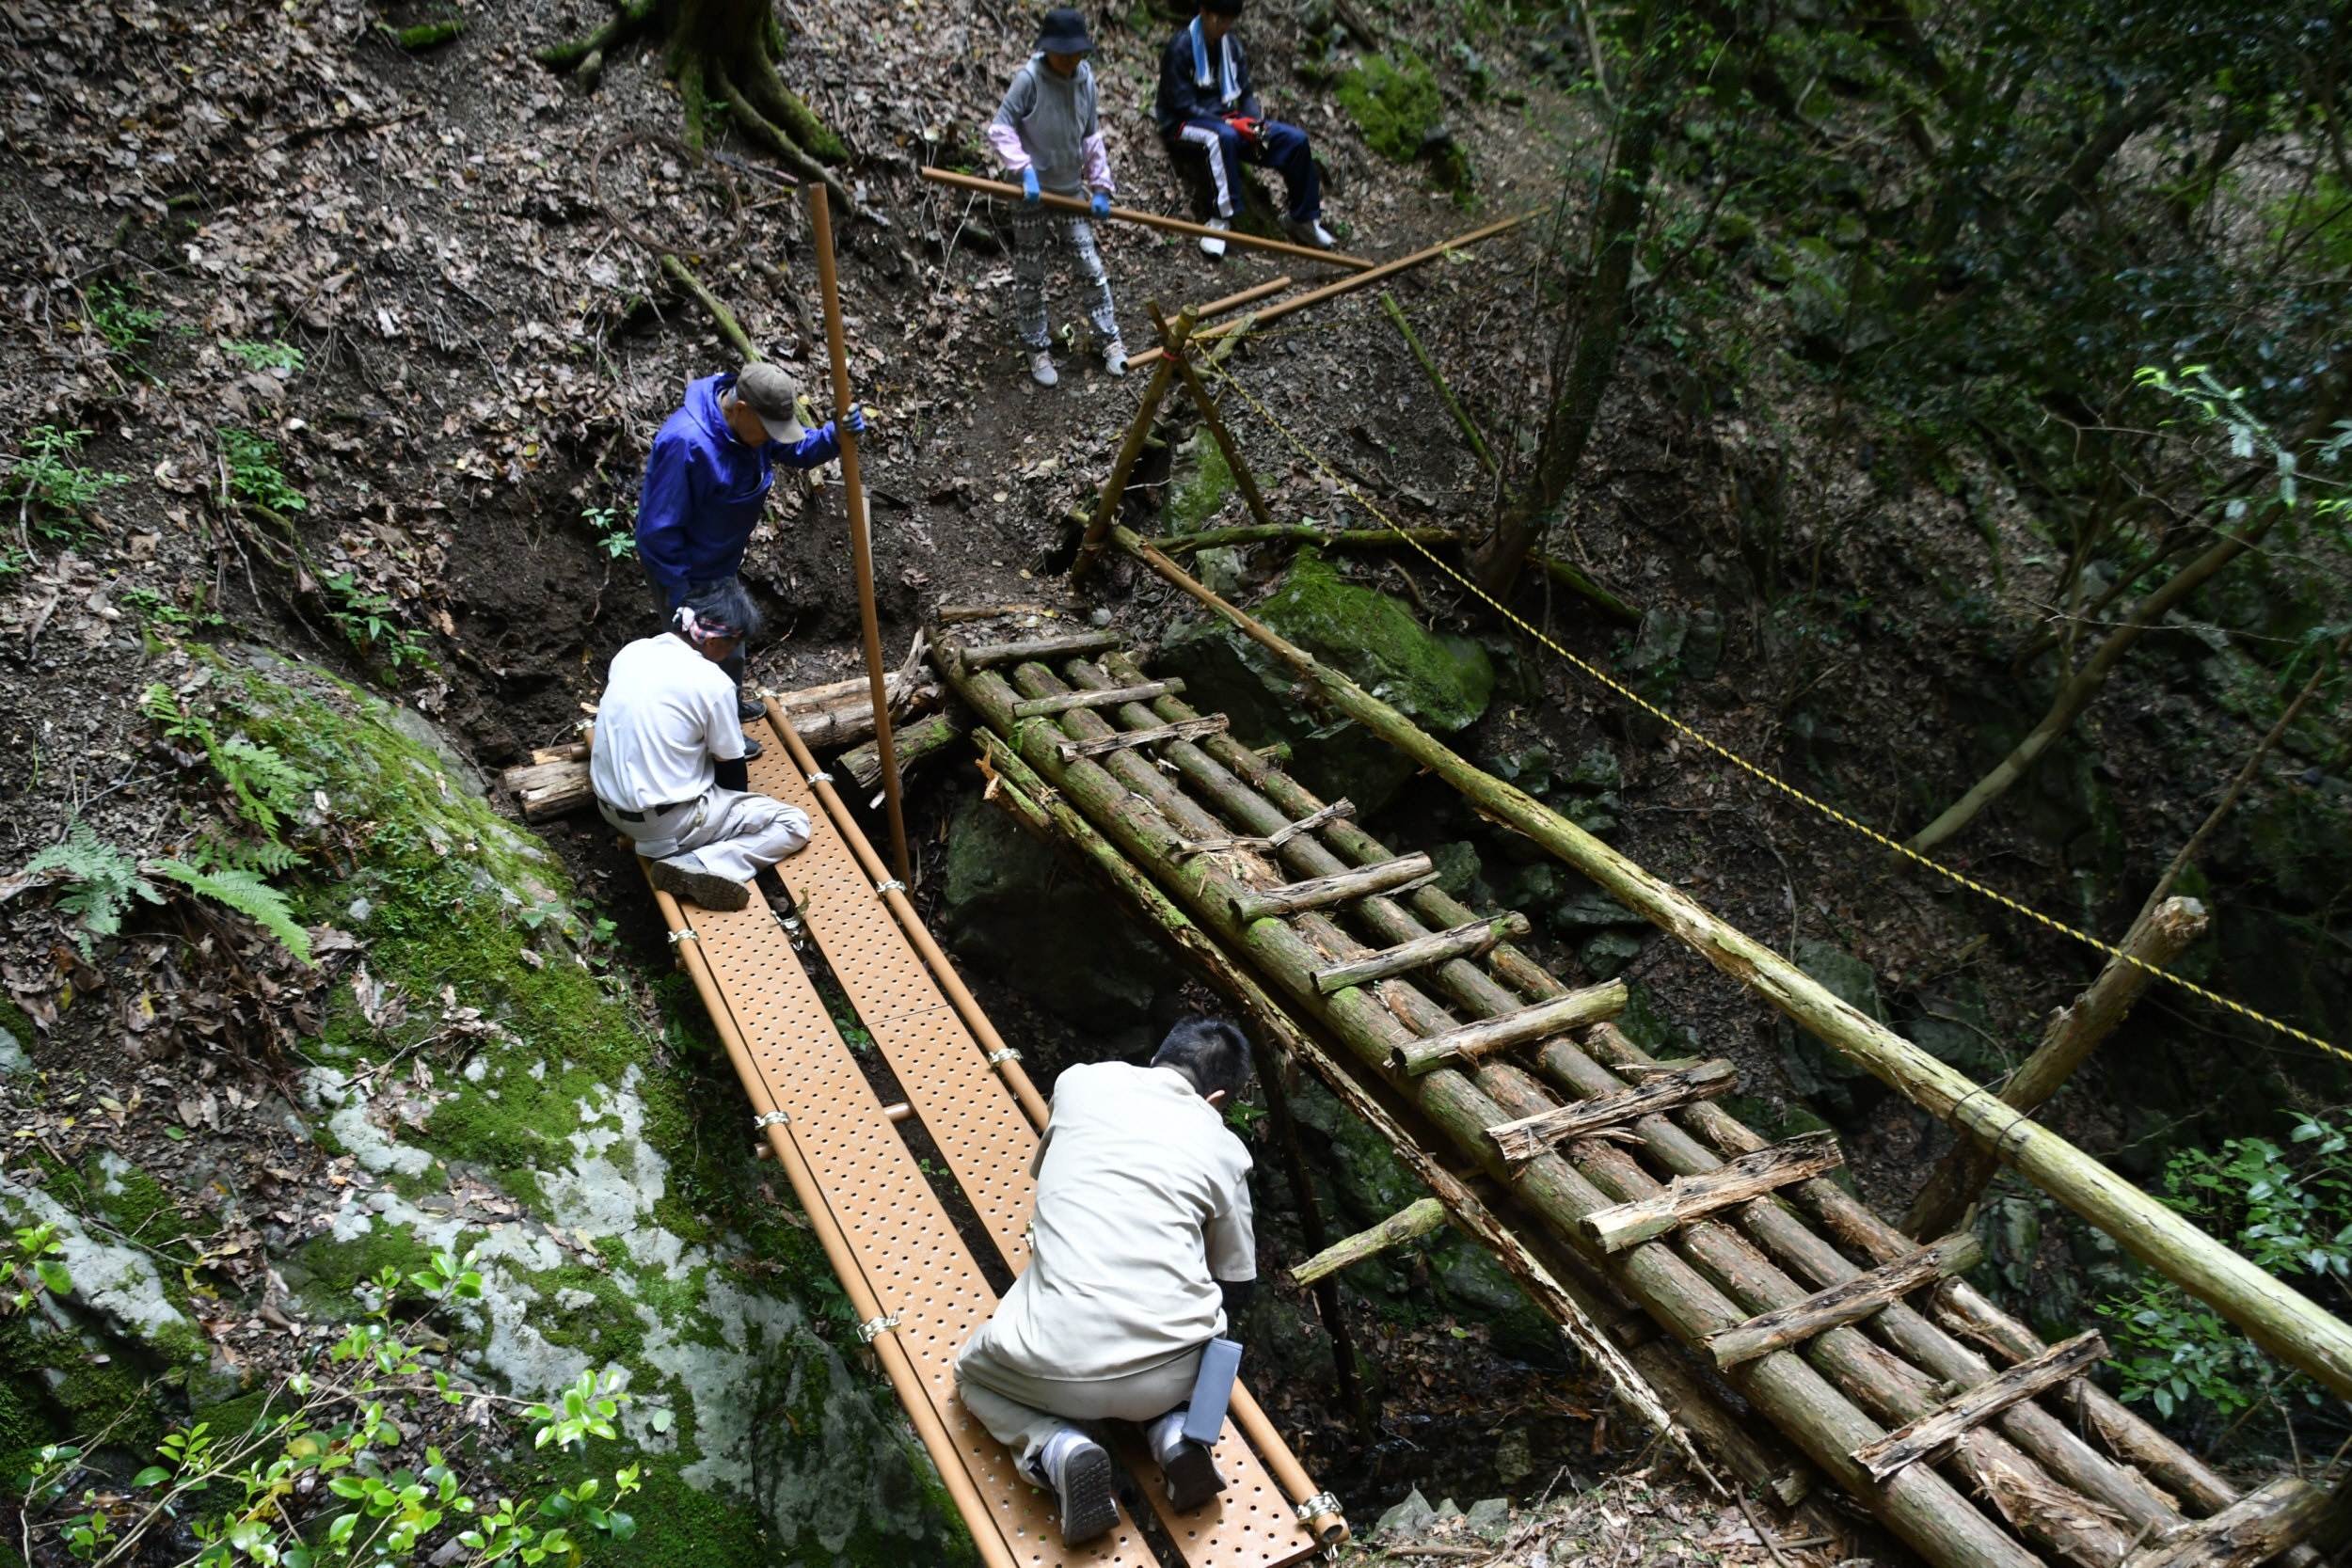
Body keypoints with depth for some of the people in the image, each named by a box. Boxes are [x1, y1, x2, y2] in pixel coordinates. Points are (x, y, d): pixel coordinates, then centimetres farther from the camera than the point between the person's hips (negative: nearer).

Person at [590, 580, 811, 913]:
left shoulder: (631, 651, 1)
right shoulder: (713, 682, -18)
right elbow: (731, 772, -7)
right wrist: (742, 798, 15)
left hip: (609, 806, 7)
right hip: (666, 823, -7)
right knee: (794, 824, 2)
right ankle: (703, 866, -16)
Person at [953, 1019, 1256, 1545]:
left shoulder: (1078, 1081, 9)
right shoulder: (1223, 1148, 7)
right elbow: (1235, 1284, 16)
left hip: (1059, 1370, -2)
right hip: (1171, 1371, 2)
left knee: (973, 1373, 32)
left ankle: (1058, 1449, 3)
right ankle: (1172, 1431, 9)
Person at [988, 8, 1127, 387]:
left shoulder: (1085, 78, -1)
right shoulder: (1029, 78, -16)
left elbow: (1092, 136, 8)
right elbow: (999, 128, -16)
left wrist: (1100, 186, 4)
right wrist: (1025, 170, -27)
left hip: (1071, 190, 4)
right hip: (1031, 194, -4)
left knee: (1091, 266, 4)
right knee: (1030, 277, 5)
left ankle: (1111, 340, 16)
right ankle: (1038, 350, 17)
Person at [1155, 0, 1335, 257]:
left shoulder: (1232, 45, 8)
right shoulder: (1180, 48, -12)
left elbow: (1245, 93, 12)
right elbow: (1183, 106, -17)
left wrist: (1256, 124, -11)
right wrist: (1230, 124, -25)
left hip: (1227, 120, 7)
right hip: (1184, 125, -7)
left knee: (1296, 139, -9)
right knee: (1224, 137, -42)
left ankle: (1304, 218, 2)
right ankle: (1221, 219, -39)